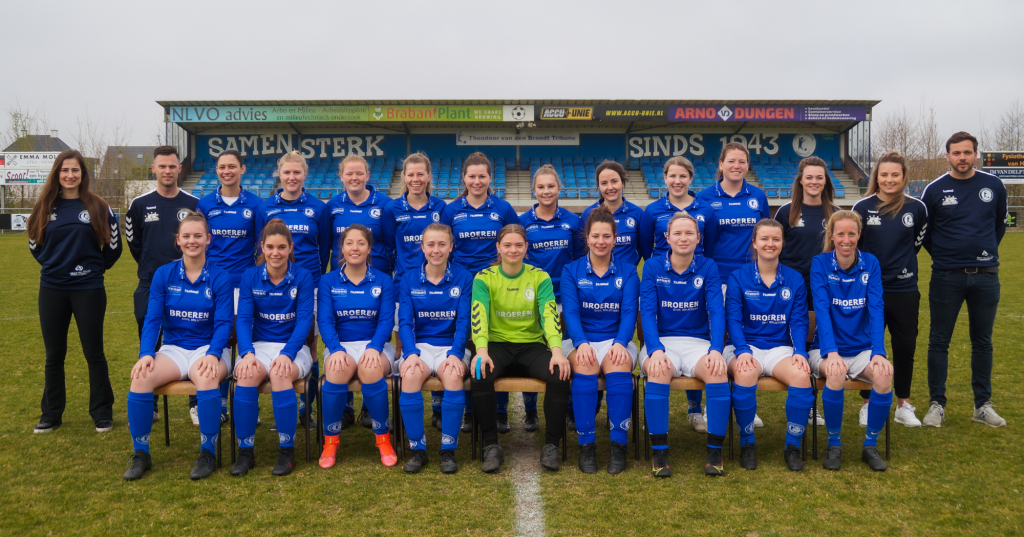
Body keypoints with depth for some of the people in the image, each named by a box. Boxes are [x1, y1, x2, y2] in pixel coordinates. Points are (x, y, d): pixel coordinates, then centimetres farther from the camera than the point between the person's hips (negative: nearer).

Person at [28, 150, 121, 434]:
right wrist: (56, 265, 12)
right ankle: (51, 414, 23)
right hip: (52, 290, 3)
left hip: (88, 290, -3)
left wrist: (94, 268, 7)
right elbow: (35, 244, 16)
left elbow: (113, 245, 2)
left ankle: (102, 413, 14)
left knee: (94, 352, 3)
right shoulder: (45, 207, 3)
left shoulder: (98, 207, -4)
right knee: (54, 355, 11)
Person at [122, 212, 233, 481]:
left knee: (207, 378, -36)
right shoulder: (164, 275, 7)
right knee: (141, 377, -28)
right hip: (173, 348, 3)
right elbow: (152, 319, 2)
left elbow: (223, 323, -5)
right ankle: (141, 455, -10)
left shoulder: (220, 278, 0)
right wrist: (146, 353, -15)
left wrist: (212, 354, -23)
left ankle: (208, 454, -20)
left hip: (209, 348, -2)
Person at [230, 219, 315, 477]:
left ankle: (287, 451, -21)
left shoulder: (302, 277, 0)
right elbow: (243, 318, -3)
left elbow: (304, 321, -8)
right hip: (259, 345, 2)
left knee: (280, 374, -35)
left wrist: (286, 354, -23)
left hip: (293, 347, -2)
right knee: (247, 373, -32)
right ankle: (245, 452, -20)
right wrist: (247, 353, -21)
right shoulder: (250, 277, 5)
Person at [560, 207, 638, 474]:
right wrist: (581, 343, -21)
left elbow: (629, 311, -1)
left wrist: (620, 343, -20)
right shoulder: (571, 271, 10)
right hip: (582, 340, 0)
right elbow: (570, 311, -2)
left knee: (618, 365, -34)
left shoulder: (628, 272, 12)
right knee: (585, 365, -34)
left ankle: (618, 446, -29)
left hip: (617, 340, 0)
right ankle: (586, 446, -28)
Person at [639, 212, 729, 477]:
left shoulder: (708, 267, 5)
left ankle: (715, 451, -18)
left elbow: (716, 311, -5)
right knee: (659, 371, -35)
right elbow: (647, 311, -7)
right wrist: (656, 350, -24)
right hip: (661, 340, -1)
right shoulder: (653, 267, 3)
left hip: (698, 342, 1)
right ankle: (659, 452, -24)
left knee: (718, 371, -31)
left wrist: (716, 350, -22)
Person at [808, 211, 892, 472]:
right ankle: (833, 445, -12)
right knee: (836, 372, -35)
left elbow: (876, 309, -8)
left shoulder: (870, 263, 2)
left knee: (884, 374, -29)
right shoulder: (820, 263, -4)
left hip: (863, 349, 2)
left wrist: (878, 352, -20)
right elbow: (822, 309, -14)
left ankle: (870, 445, -7)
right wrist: (831, 352, -27)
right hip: (827, 347, -2)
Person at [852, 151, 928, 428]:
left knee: (905, 347, 7)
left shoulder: (916, 208, -1)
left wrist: (901, 261, 13)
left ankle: (903, 405, 22)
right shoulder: (862, 207, -5)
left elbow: (918, 240, 15)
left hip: (905, 290, 1)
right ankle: (869, 404, 20)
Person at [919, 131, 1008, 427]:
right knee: (939, 341, 1)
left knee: (983, 342, 10)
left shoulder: (994, 186, 3)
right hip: (946, 277, -2)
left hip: (986, 277, 2)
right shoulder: (934, 190, -3)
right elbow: (923, 231, 7)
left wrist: (987, 251, 12)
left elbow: (1000, 223, 17)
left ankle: (983, 405, 20)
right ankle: (937, 404, 10)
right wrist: (941, 255, 6)